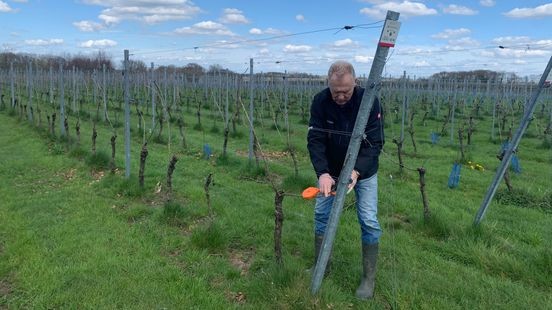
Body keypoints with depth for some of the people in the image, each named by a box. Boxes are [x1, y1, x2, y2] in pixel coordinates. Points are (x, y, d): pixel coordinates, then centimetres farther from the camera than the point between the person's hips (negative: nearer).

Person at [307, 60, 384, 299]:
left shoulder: (369, 101, -24)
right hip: (331, 169, 3)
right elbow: (315, 140, -21)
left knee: (369, 221, -5)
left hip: (363, 170, -2)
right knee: (321, 214, 5)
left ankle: (369, 278, 11)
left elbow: (375, 142, -24)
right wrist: (322, 173, -37)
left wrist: (356, 171, -39)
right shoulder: (320, 101, -19)